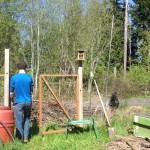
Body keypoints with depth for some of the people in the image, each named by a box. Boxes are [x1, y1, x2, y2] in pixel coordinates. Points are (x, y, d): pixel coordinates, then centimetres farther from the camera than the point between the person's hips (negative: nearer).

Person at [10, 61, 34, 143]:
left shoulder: (14, 78, -7)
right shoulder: (29, 78, -1)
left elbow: (11, 93, -2)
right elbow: (31, 91, 9)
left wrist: (13, 101, 15)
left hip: (18, 102, -2)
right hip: (28, 101, 3)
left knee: (19, 121, 6)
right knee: (27, 119, 16)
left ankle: (20, 138, 11)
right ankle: (26, 137, 12)